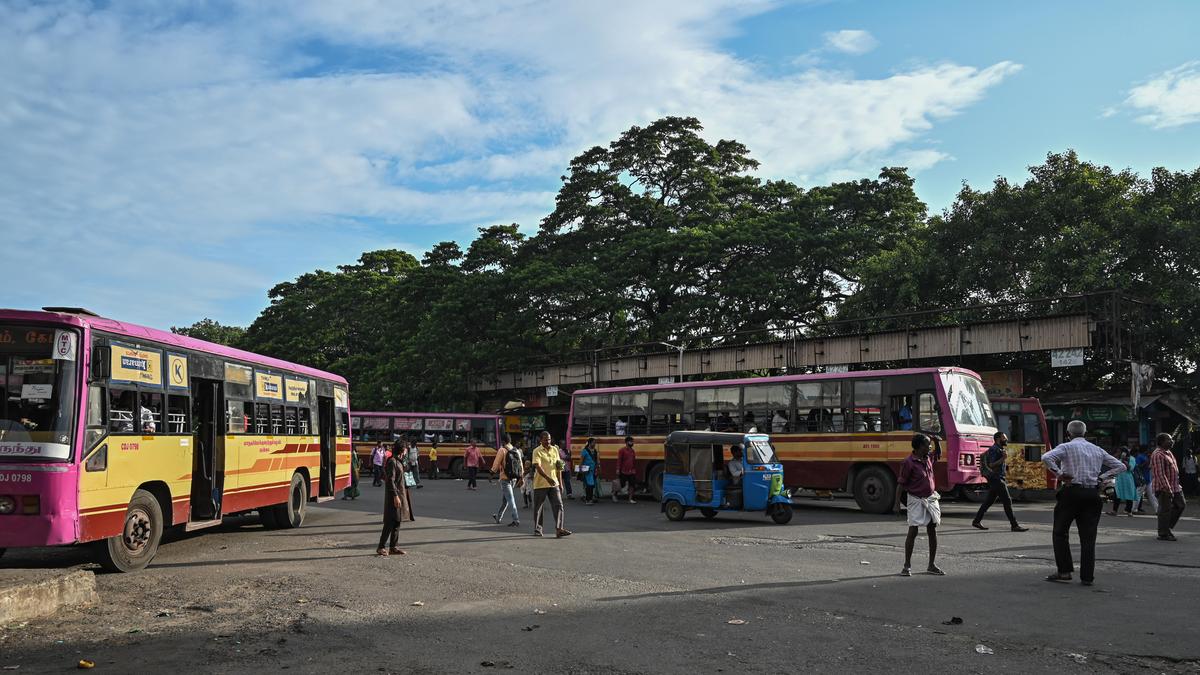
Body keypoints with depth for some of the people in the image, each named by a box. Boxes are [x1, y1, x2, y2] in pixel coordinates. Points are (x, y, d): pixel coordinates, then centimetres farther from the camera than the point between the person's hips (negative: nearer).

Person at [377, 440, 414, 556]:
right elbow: (390, 481, -19)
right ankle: (381, 547, -3)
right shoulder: (392, 462, -14)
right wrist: (395, 496, -22)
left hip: (400, 494, 10)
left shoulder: (398, 461, 15)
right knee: (390, 522, -8)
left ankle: (394, 547, 15)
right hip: (394, 495, -10)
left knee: (397, 522, 11)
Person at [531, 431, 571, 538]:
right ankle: (537, 529, 18)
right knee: (538, 507, 5)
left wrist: (559, 482, 15)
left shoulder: (555, 450, 11)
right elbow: (538, 467, -20)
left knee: (558, 505, -6)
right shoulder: (537, 451, -7)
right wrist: (547, 478, -32)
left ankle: (559, 529, -9)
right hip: (540, 484, -4)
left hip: (553, 483, 4)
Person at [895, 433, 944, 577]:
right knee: (913, 531, -8)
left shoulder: (928, 458, 5)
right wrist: (897, 504, -16)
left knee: (932, 531, 8)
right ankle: (907, 565, 0)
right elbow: (900, 484, -13)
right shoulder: (908, 462, -15)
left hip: (931, 499, 7)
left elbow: (938, 454, 29)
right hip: (916, 500, -7)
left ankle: (932, 565, 18)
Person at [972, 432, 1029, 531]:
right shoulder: (994, 449, -13)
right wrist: (1003, 458, -26)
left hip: (1000, 479, 10)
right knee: (1007, 501, -10)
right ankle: (1014, 525, -9)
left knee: (989, 501, 12)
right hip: (996, 479, -10)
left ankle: (976, 521, 16)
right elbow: (991, 465, -21)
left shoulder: (1000, 449, 19)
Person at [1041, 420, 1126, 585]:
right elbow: (1120, 466, 19)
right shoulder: (1097, 449, 14)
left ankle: (1064, 571, 2)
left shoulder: (1066, 447, -1)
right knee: (1088, 536, 6)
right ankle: (1087, 577, 5)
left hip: (1071, 492, -4)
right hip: (1093, 494, 4)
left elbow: (1046, 458, -19)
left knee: (1060, 532, 7)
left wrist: (1059, 474, -10)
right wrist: (1101, 477, 11)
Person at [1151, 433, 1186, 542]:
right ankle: (1163, 534, 5)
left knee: (1181, 504, 14)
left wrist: (1177, 485, 21)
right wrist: (1167, 488, -26)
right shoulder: (1158, 455, -17)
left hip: (1174, 486, 10)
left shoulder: (1168, 453, 16)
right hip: (1164, 488, -10)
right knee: (1165, 510, -4)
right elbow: (1159, 473, -23)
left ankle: (1167, 527, 24)